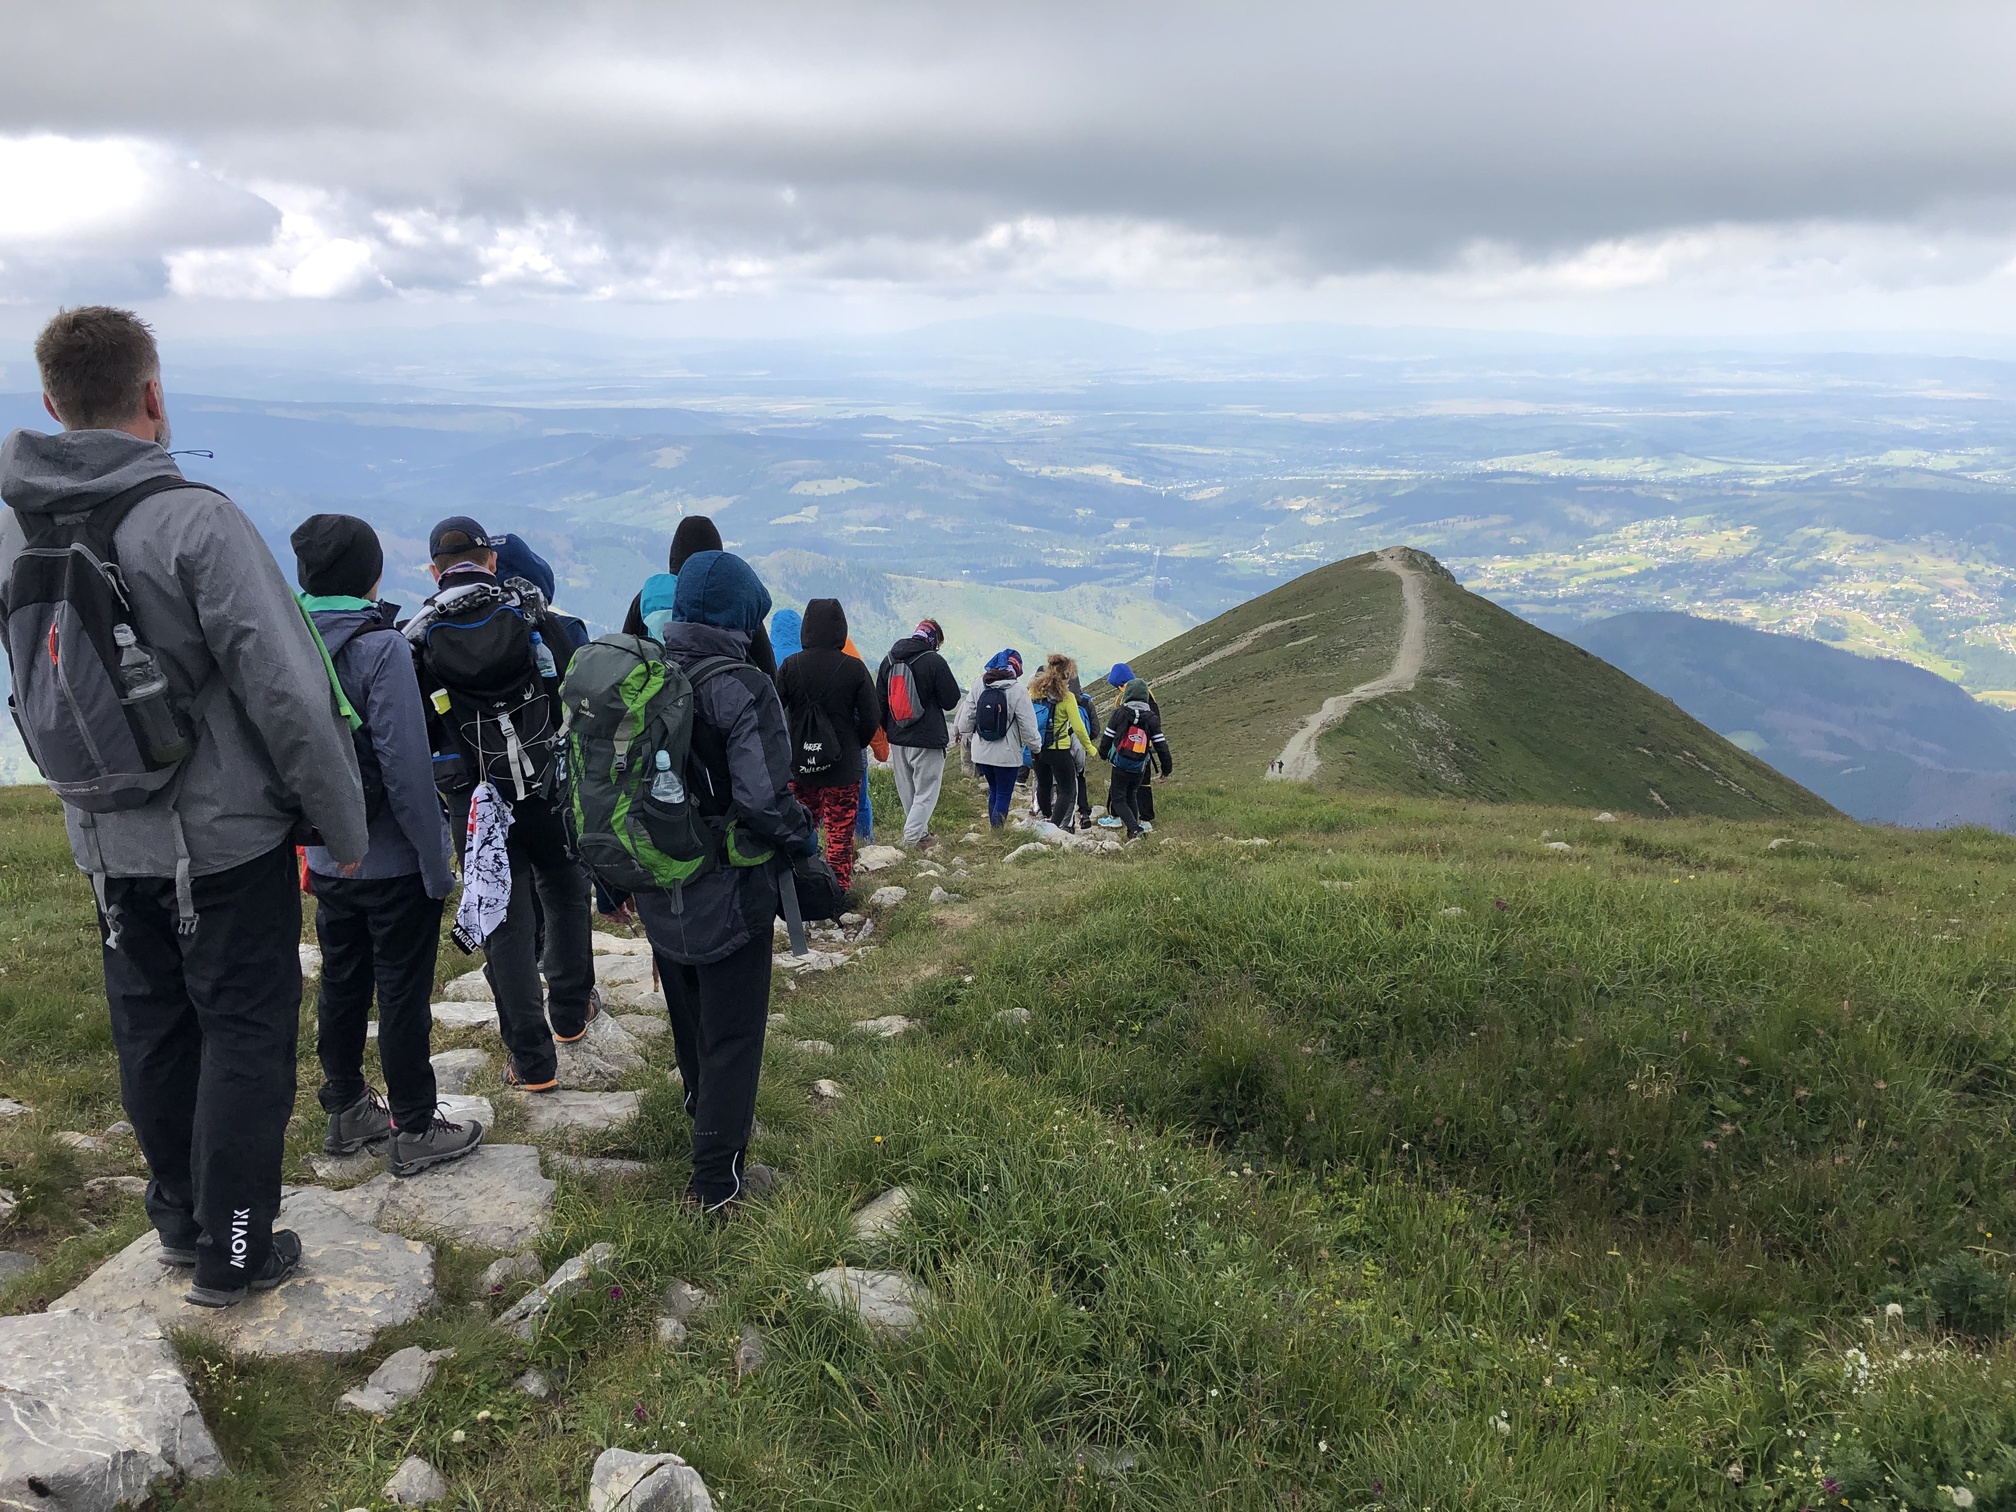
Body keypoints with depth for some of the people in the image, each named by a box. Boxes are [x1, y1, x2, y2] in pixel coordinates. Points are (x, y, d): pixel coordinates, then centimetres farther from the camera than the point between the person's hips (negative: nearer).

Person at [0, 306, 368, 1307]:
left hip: (108, 841, 6)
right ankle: (232, 1254, 17)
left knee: (150, 1028, 19)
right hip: (229, 838, -6)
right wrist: (345, 826, -11)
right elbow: (287, 691, -21)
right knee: (245, 1034, 7)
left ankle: (178, 1219, 36)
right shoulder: (196, 521, -21)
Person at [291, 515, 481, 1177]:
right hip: (393, 861, -6)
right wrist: (436, 862, -15)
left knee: (340, 986, 17)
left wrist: (311, 842, 18)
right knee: (403, 994, 3)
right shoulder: (381, 646, -18)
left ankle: (347, 1111, 31)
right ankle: (415, 1130, 13)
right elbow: (406, 766, -21)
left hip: (327, 861, 7)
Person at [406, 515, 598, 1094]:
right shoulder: (530, 612, -4)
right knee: (565, 894, 23)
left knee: (504, 921, 6)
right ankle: (570, 1012, 36)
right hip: (548, 790, 0)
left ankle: (532, 1061, 10)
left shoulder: (419, 636, -3)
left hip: (476, 800, 0)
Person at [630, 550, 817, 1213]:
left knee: (689, 1017, 27)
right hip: (727, 893, -6)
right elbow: (765, 799, -28)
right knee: (733, 1032, 7)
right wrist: (802, 835, -7)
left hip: (657, 891, 7)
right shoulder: (744, 688, -21)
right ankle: (717, 1178, 14)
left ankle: (709, 1115, 51)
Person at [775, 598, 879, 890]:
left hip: (798, 765, 2)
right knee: (840, 835, 5)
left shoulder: (790, 666, -4)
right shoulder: (854, 668, -9)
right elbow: (872, 718, -8)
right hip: (843, 767, -2)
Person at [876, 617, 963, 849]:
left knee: (907, 791, 17)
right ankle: (913, 836, -8)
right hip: (927, 740, -6)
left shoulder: (889, 660, 8)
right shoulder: (935, 661, -12)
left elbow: (880, 700, 13)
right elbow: (951, 700, -8)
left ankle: (921, 832, 27)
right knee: (926, 790, 0)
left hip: (897, 738, 6)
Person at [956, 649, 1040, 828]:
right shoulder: (1018, 690, -13)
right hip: (1007, 754, -5)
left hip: (982, 752, 5)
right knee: (1004, 795, 4)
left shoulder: (980, 687, 0)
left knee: (994, 791, 20)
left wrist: (963, 733, 25)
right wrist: (1035, 747, 3)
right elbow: (1028, 725, -11)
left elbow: (967, 716, 7)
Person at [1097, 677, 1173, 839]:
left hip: (1120, 765, -3)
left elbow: (1107, 736, -1)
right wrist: (1167, 765, 9)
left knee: (1118, 798, 4)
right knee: (1130, 797, 22)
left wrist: (1103, 753, 18)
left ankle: (1134, 829, -16)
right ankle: (1135, 830, 20)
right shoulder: (1152, 718, -2)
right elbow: (1161, 744, 0)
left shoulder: (1119, 713, -8)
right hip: (1140, 768, 3)